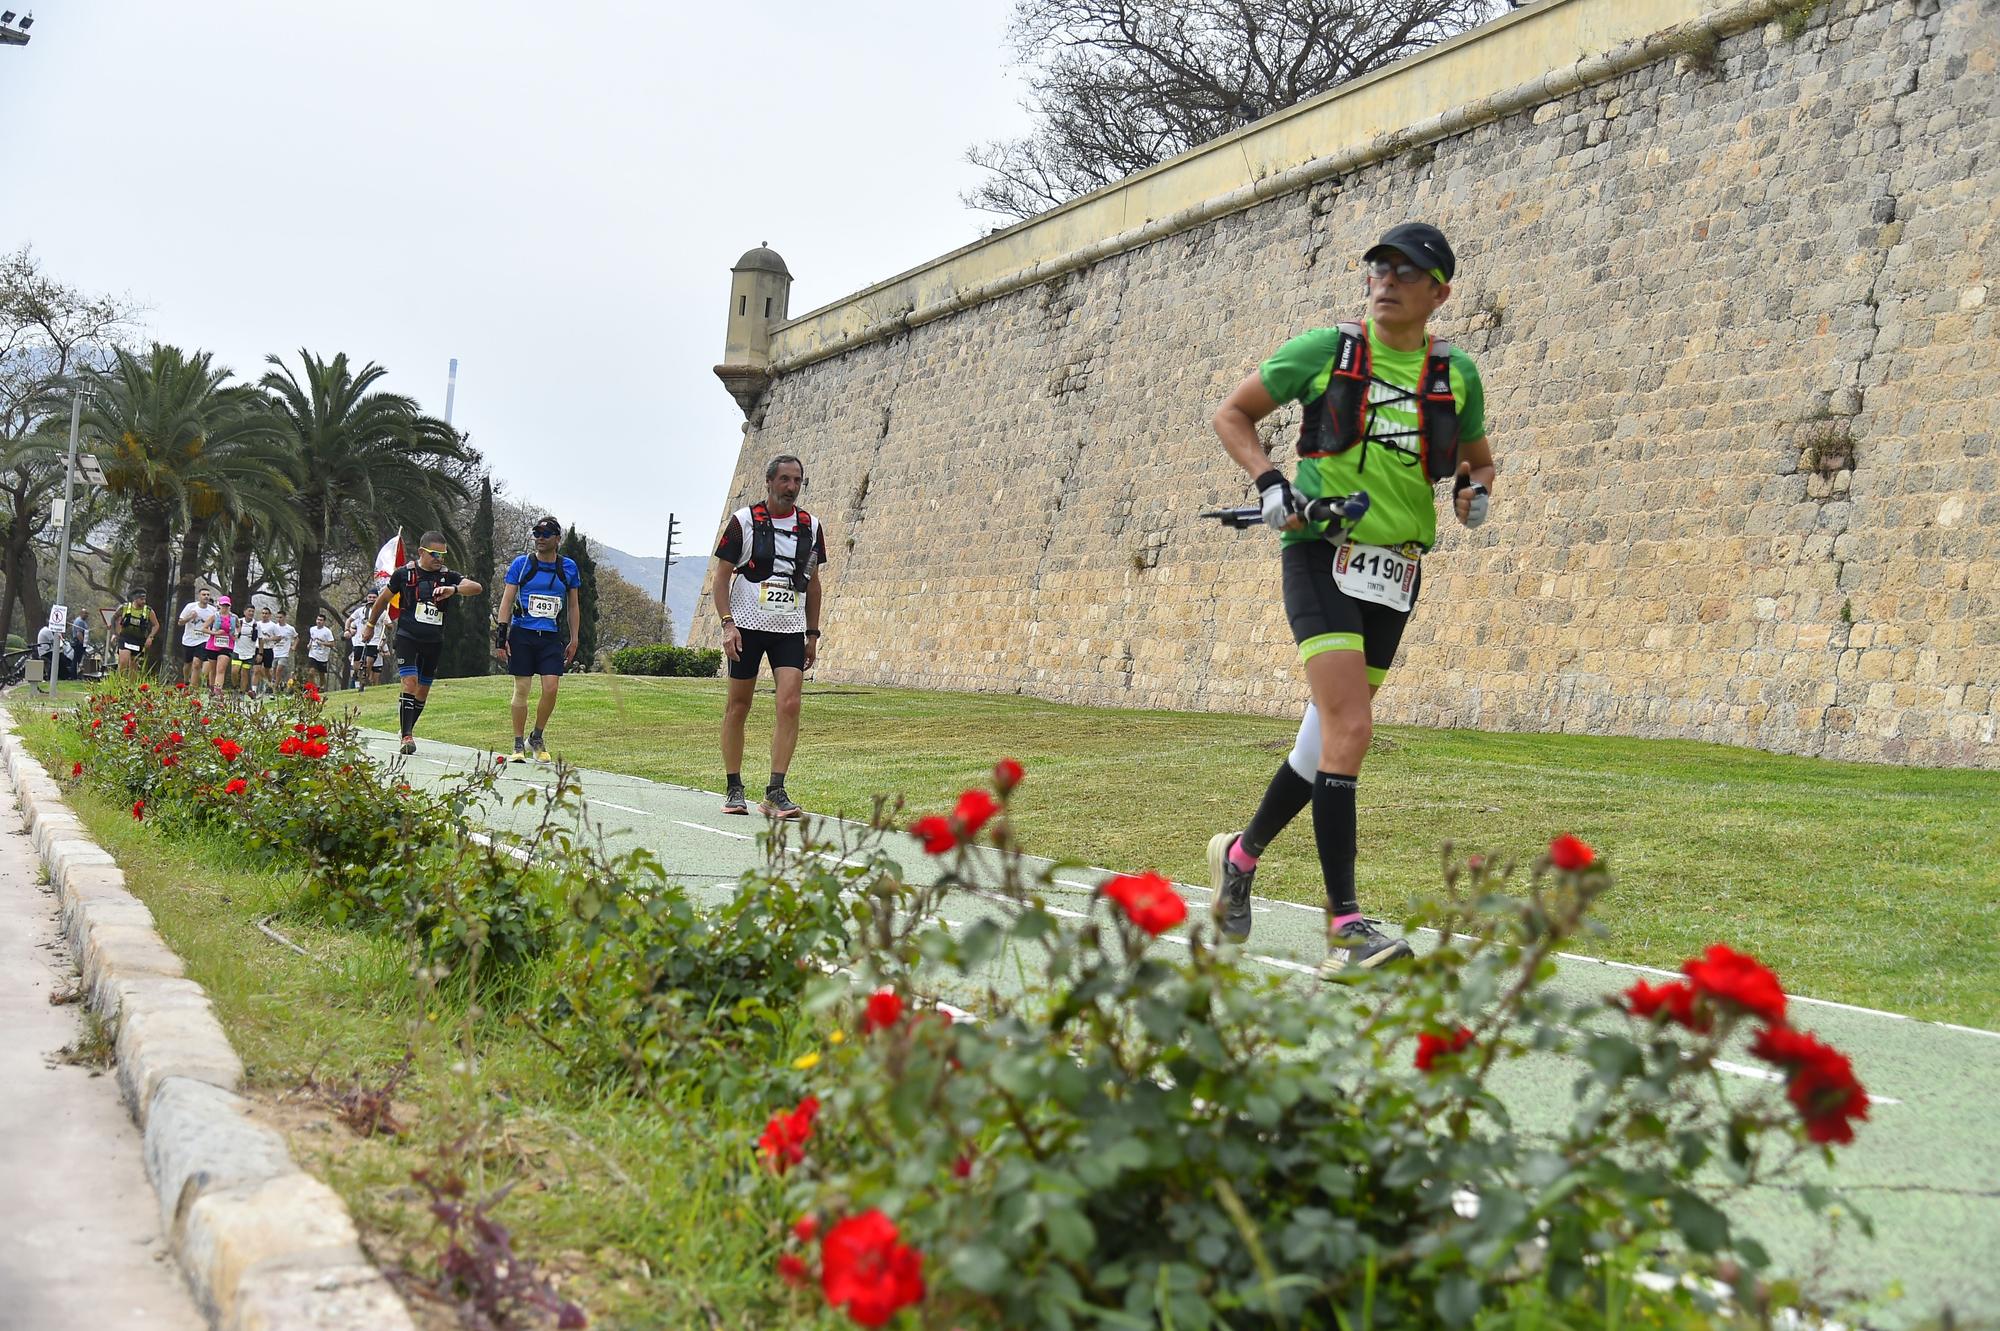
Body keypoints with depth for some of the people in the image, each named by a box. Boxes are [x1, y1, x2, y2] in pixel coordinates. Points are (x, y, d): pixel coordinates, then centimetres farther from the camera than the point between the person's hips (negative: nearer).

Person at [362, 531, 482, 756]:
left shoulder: (447, 576, 2)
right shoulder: (404, 573, 0)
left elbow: (476, 588, -13)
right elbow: (383, 599, 14)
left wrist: (453, 590, -31)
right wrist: (370, 624, 23)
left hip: (434, 641, 3)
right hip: (407, 636, -3)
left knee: (423, 689, 9)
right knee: (410, 683, -16)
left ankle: (408, 729, 26)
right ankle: (407, 737, -17)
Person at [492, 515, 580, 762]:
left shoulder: (568, 567, 8)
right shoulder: (521, 563, 2)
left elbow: (573, 606, 16)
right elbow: (506, 601, 1)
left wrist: (574, 640, 11)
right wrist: (501, 636, -6)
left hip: (551, 637, 2)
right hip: (522, 633, -1)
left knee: (551, 688, -9)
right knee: (521, 689, -1)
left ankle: (536, 738, 12)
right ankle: (518, 745, 8)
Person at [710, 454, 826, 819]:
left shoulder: (811, 527, 9)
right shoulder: (743, 521, -3)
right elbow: (720, 574, -2)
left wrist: (812, 634, 13)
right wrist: (727, 624, -12)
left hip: (790, 630, 3)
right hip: (747, 626, -3)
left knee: (790, 704, -12)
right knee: (738, 706, 3)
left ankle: (775, 792, -9)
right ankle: (734, 790, 15)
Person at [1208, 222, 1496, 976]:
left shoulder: (1456, 374, 9)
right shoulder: (1326, 350, 1)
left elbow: (1477, 454, 25)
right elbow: (1233, 415, 9)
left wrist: (1475, 486, 2)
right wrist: (1270, 483, -8)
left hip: (1393, 573, 4)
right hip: (1321, 555, -4)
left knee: (1332, 732, 9)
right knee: (1351, 727, -19)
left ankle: (1243, 854, 33)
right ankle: (1345, 926, -19)